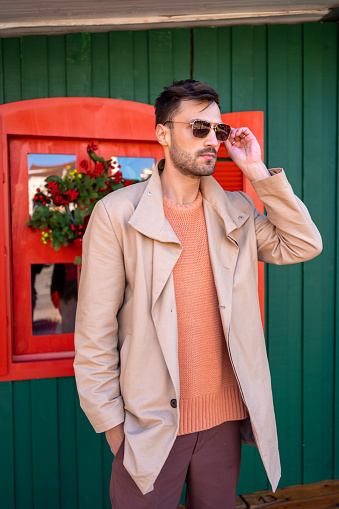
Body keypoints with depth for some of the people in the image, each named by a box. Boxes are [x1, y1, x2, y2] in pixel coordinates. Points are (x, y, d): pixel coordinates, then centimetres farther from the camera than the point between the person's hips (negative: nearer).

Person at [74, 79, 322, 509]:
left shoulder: (237, 210, 3)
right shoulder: (117, 213, -10)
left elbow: (304, 245, -5)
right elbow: (94, 331, -9)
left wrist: (258, 172, -7)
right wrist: (111, 423, -7)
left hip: (225, 418, 4)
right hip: (149, 425, -3)